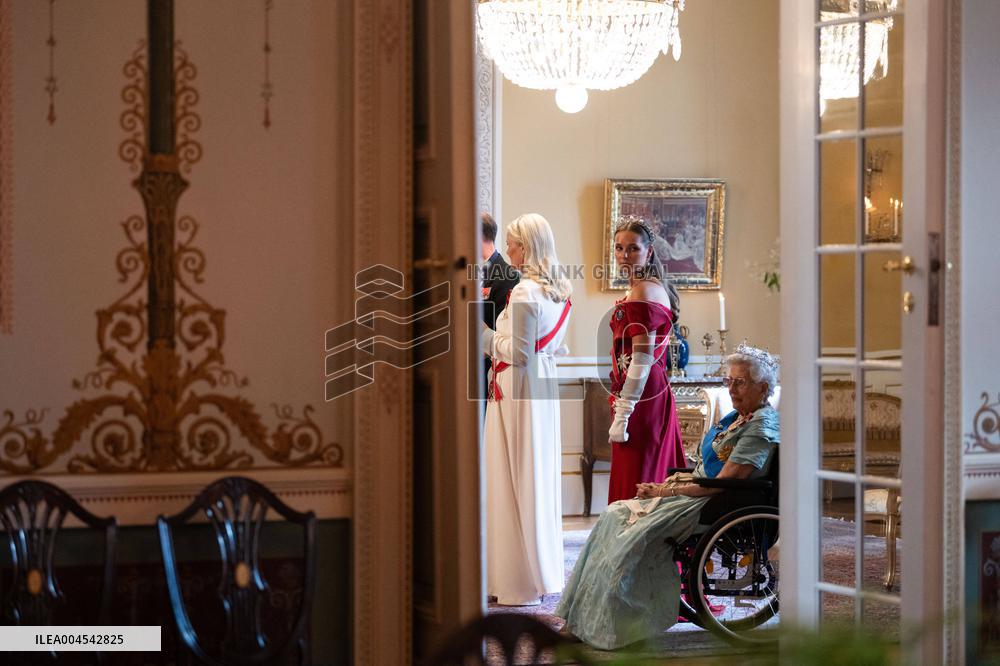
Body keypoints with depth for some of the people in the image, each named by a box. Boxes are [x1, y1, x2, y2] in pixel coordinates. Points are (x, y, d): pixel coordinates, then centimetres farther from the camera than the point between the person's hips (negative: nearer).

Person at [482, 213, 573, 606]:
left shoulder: (524, 293, -17)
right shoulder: (559, 291, 10)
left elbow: (519, 352, -18)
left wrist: (486, 337, -4)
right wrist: (496, 340, 17)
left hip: (516, 388, -9)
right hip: (545, 384, 9)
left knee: (515, 480, -2)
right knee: (541, 477, 14)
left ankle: (521, 581, 2)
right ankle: (547, 571, 21)